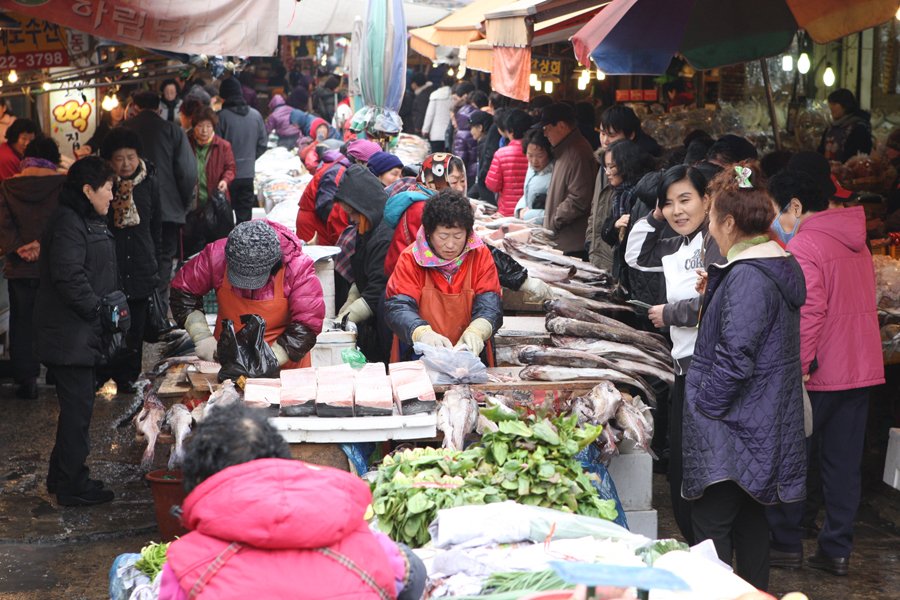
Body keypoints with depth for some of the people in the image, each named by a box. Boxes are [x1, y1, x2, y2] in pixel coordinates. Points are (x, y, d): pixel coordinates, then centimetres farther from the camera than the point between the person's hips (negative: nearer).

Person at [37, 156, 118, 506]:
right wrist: (99, 311, -18)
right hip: (69, 335, -11)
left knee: (77, 405, 17)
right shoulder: (67, 224, -17)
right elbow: (69, 277, -25)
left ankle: (61, 477, 27)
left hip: (81, 333, 11)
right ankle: (72, 486, 4)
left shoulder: (89, 222, 17)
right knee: (78, 406, -4)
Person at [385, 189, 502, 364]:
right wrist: (423, 333, -32)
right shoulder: (411, 258, 1)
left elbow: (490, 305, -3)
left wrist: (475, 331, -27)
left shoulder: (480, 256, 5)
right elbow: (398, 307, -10)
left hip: (470, 354, 1)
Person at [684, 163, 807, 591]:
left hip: (731, 428, -10)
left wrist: (705, 406, -15)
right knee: (749, 515, 19)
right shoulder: (781, 264, 8)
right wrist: (714, 292, 13)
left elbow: (733, 359, -26)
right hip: (764, 423, 10)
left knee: (710, 522, -4)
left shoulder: (748, 277, -23)